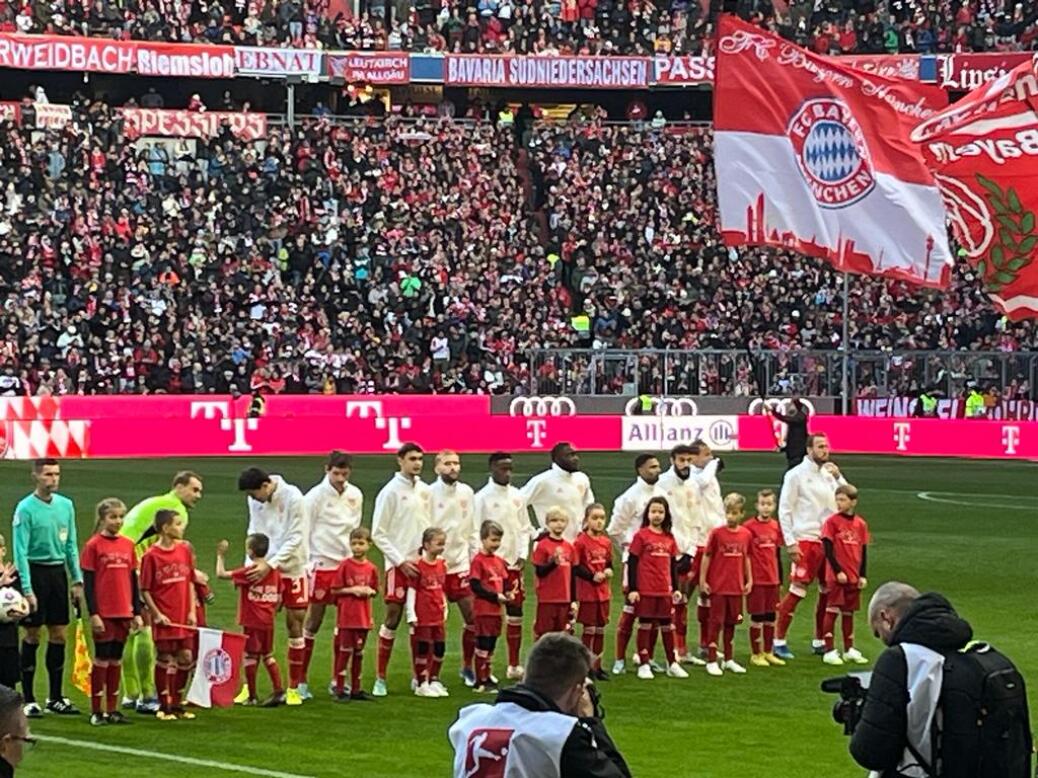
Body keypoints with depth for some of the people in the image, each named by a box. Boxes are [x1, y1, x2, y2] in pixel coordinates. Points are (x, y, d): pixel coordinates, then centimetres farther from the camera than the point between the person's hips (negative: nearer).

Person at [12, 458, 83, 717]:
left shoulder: (66, 505, 7)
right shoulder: (25, 508, -10)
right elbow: (21, 551, -12)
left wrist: (77, 580, 7)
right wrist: (27, 589, -17)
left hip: (58, 572, 5)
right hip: (35, 571, -5)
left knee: (59, 635, 7)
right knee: (32, 636, 0)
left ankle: (56, 697, 17)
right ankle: (28, 699, 6)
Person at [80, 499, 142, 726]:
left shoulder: (128, 545, 8)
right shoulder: (94, 545, -6)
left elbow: (133, 580, 13)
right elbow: (88, 582, -7)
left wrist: (137, 612, 10)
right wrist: (93, 613, -12)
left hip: (123, 613, 5)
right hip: (103, 613, -5)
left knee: (116, 660, 9)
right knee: (102, 659, -1)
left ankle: (113, 709, 15)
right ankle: (96, 711, 6)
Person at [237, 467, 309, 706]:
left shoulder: (293, 498, -16)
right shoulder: (254, 500, -1)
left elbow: (295, 538, -17)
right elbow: (254, 532, 6)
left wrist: (270, 564, -22)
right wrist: (251, 564, -7)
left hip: (292, 570, -4)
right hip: (265, 570, 4)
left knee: (295, 624, 2)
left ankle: (293, 688, 12)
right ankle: (249, 686, 6)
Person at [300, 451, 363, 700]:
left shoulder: (355, 495, 6)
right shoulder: (315, 496, -8)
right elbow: (303, 532, -6)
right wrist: (306, 565, -9)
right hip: (321, 565, -5)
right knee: (312, 623, -1)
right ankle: (301, 680, 6)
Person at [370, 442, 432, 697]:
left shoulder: (425, 490, 10)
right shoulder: (390, 492, -7)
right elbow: (378, 534, -7)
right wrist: (400, 561, -11)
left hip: (421, 562, 5)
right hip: (398, 564, -5)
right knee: (392, 617, -6)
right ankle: (380, 678, -1)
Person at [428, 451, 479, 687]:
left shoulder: (466, 492, 7)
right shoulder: (430, 493, -8)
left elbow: (473, 528, 13)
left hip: (461, 563, 4)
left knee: (473, 616, 3)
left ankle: (467, 666, 20)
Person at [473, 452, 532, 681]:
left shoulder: (517, 496, 9)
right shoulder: (482, 497, -7)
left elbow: (525, 528, 14)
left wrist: (523, 555, 2)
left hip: (514, 564, 5)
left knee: (515, 615, 8)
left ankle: (514, 666, 16)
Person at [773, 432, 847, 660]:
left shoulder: (829, 473, 11)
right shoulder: (797, 475, -6)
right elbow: (784, 510, -7)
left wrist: (838, 477, -3)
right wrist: (790, 543, -12)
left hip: (828, 539, 6)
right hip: (806, 540, -6)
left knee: (828, 591, 9)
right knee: (797, 590, -8)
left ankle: (819, 641, 20)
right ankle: (779, 640, -2)